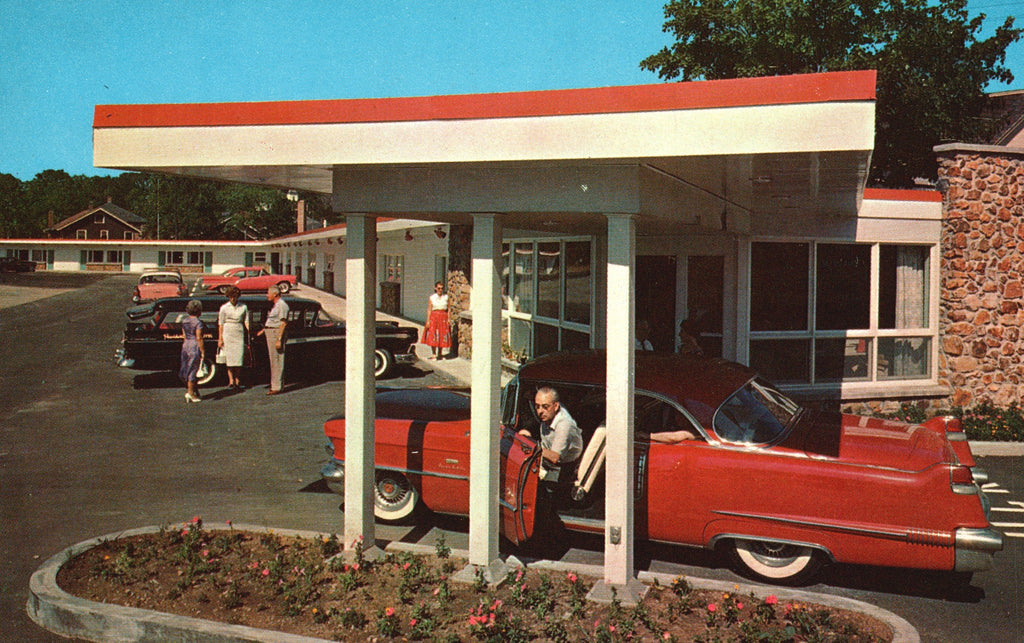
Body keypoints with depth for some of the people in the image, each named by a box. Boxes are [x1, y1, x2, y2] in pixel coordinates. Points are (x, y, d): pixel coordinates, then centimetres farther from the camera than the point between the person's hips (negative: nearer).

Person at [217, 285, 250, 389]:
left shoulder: (243, 307, 7)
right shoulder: (224, 308, 2)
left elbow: (246, 322, 8)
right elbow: (220, 324, 2)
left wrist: (249, 334, -2)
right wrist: (220, 339, -2)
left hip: (239, 333, 2)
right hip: (228, 333, -2)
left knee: (239, 356, -1)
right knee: (229, 357, -4)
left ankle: (237, 379, 11)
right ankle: (231, 380, -1)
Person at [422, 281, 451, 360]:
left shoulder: (446, 297, 7)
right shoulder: (432, 298, 2)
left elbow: (448, 309, 7)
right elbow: (429, 310, 0)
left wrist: (448, 320, -1)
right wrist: (428, 321, -6)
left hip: (443, 318, 2)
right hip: (434, 317, -2)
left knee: (443, 336, 2)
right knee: (433, 336, -6)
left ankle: (439, 354, 14)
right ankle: (434, 354, 5)